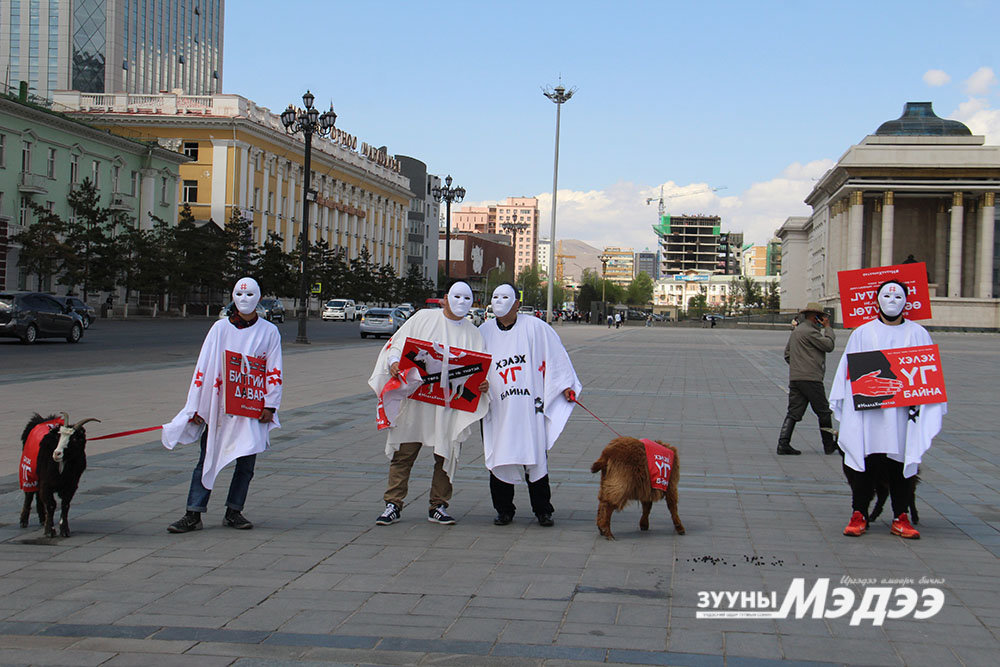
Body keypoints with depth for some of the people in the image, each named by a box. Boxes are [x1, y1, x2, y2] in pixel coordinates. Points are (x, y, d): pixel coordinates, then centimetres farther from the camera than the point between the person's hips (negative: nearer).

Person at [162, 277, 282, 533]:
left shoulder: (269, 332, 6)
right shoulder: (220, 328, 6)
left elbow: (274, 372, 6)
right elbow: (203, 368, 5)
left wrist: (270, 406, -2)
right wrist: (197, 407, 0)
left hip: (253, 411, 0)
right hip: (219, 407, 0)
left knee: (246, 462, 4)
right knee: (207, 460, 0)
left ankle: (234, 512, 16)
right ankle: (193, 514, 2)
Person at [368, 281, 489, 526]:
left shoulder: (473, 334, 12)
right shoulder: (424, 318, 7)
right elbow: (398, 343, 3)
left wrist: (482, 383, -17)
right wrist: (394, 362, -18)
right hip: (416, 395, -2)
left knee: (446, 455, 3)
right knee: (403, 453, -1)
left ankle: (438, 507, 14)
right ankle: (393, 505, 5)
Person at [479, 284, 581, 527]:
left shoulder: (534, 327, 1)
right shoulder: (484, 332, 9)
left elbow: (555, 355, 4)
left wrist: (565, 385, 0)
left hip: (530, 405, -2)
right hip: (498, 406, 2)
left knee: (535, 456, -1)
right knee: (499, 458, 2)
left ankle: (543, 510, 9)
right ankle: (504, 509, 14)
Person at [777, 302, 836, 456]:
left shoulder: (796, 331, 20)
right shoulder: (810, 331, -12)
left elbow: (787, 354, 24)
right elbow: (829, 346, -12)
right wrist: (827, 327, -1)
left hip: (795, 378, 9)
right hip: (810, 379, -9)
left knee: (793, 412, 4)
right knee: (823, 412, 4)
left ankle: (783, 443, -6)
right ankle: (829, 445, 11)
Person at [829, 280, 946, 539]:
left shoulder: (918, 334, 11)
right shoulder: (862, 333, 9)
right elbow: (850, 371, 7)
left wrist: (919, 400, -5)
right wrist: (857, 398, -7)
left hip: (904, 411, 1)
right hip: (869, 413, -1)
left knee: (902, 463, 2)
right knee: (865, 462, -1)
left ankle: (901, 518, 9)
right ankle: (859, 515, 8)